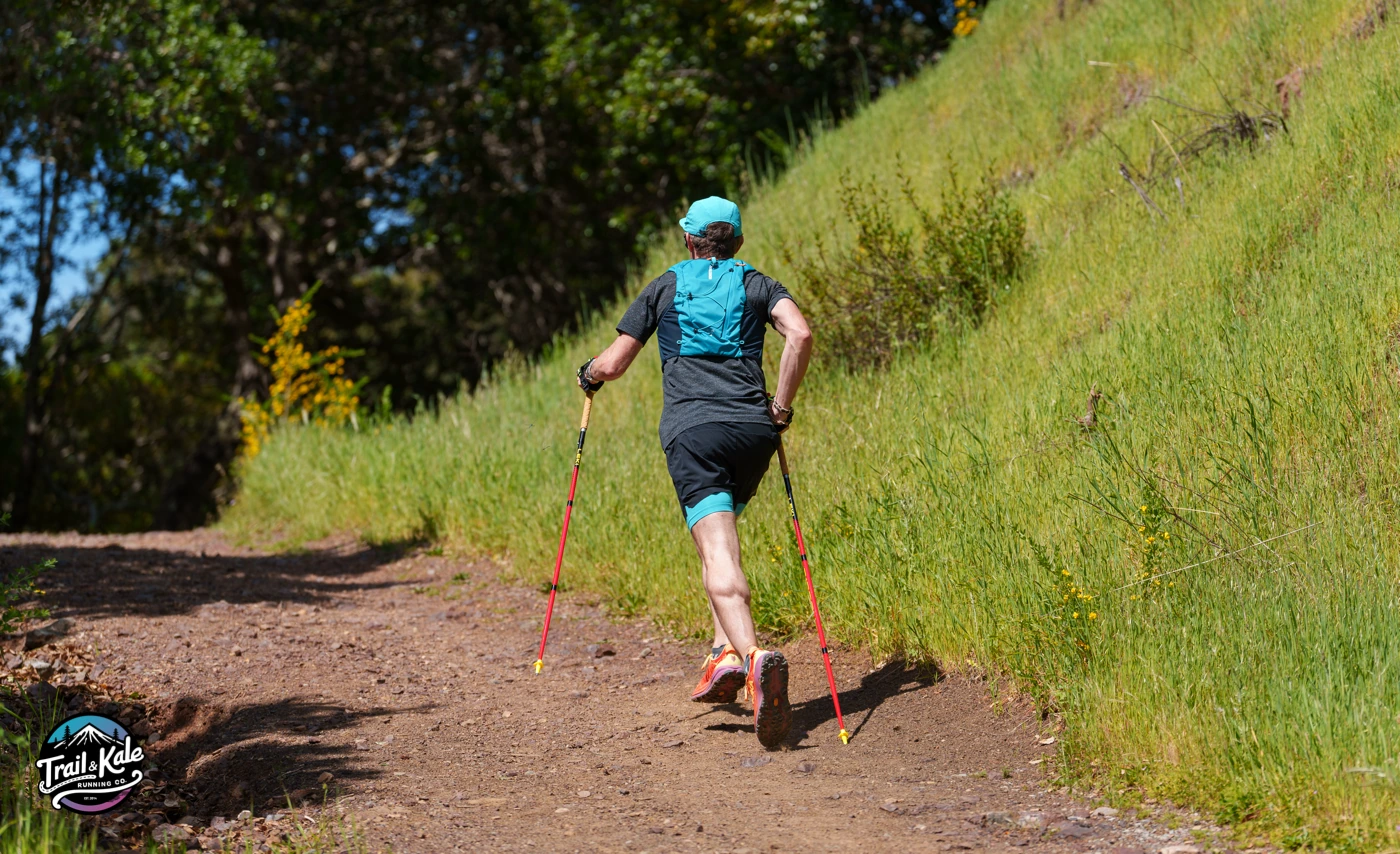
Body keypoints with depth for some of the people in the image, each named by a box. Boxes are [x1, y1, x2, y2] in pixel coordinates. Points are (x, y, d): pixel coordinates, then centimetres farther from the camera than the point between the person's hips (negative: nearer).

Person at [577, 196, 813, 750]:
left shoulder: (664, 289, 18)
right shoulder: (757, 285, 19)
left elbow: (612, 364, 17)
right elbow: (801, 335, -2)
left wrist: (588, 376, 39)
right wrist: (781, 408, 7)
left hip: (692, 429, -2)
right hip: (753, 429, 3)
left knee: (718, 552, -15)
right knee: (719, 533, 24)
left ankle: (753, 655, -38)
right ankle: (725, 651, 13)